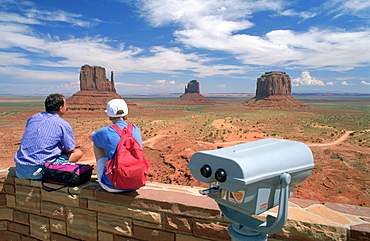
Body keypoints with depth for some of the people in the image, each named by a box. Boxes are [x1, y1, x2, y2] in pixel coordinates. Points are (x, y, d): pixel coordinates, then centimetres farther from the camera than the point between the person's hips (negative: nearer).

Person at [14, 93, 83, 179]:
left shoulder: (33, 118, 12)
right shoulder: (63, 124, -7)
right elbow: (70, 151, 2)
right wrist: (61, 149, 25)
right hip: (39, 172, -6)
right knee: (78, 153, 6)